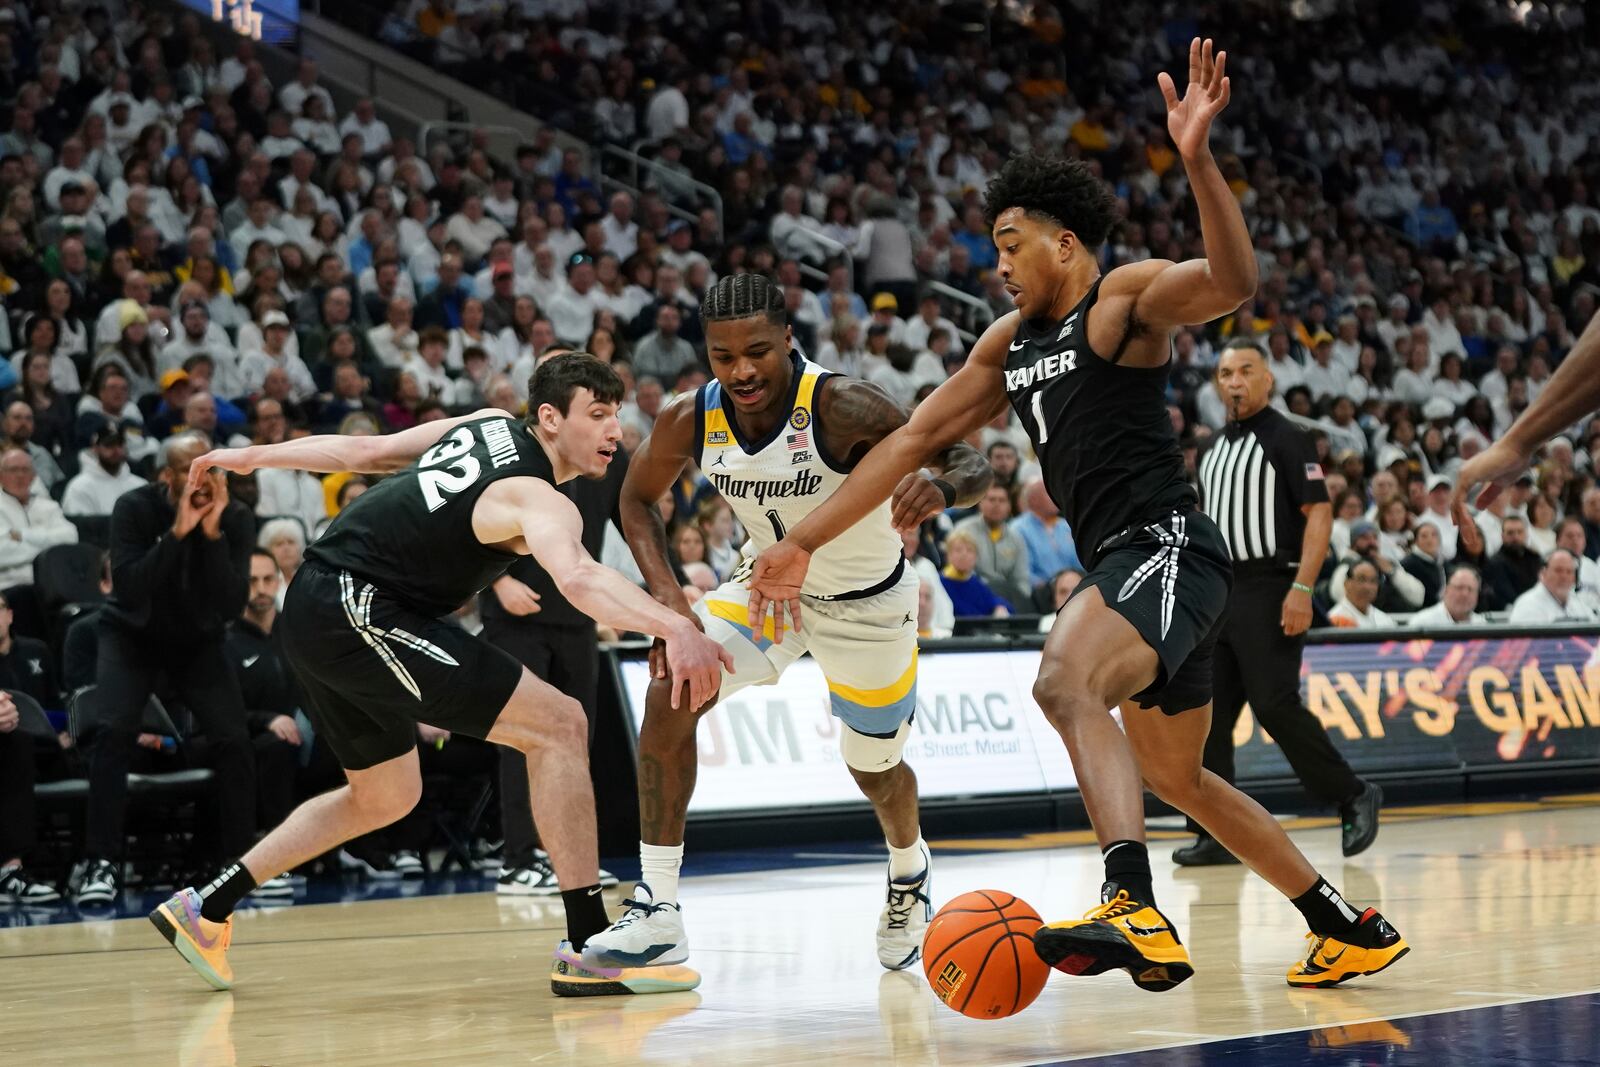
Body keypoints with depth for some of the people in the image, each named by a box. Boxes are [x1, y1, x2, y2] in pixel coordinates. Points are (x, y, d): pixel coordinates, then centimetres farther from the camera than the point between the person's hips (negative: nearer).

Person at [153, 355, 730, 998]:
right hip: (356, 611, -10)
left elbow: (366, 451, 18)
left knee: (384, 798, 27)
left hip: (314, 617, 10)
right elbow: (579, 579, -38)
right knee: (558, 724, -14)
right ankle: (589, 948, -18)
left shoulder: (489, 425, 12)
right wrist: (675, 628, -52)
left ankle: (204, 910, 31)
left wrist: (251, 457, 29)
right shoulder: (539, 500, -16)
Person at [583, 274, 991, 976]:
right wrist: (670, 599, -17)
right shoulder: (691, 421, -21)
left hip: (866, 602, -3)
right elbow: (638, 498, -2)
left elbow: (971, 464, -30)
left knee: (875, 770, 13)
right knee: (671, 695, -20)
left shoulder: (841, 406, -33)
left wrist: (940, 487, -54)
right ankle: (657, 913, -14)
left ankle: (910, 874, 51)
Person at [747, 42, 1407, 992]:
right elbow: (916, 440, 20)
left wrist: (1197, 159, -39)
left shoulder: (1126, 298, -5)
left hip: (1168, 549, -10)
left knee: (1066, 682, -34)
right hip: (1127, 564, 10)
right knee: (1177, 778, 20)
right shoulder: (1011, 342, 18)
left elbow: (1233, 283, -25)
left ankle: (1134, 911, -49)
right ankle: (1352, 929, 33)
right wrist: (804, 542, 16)